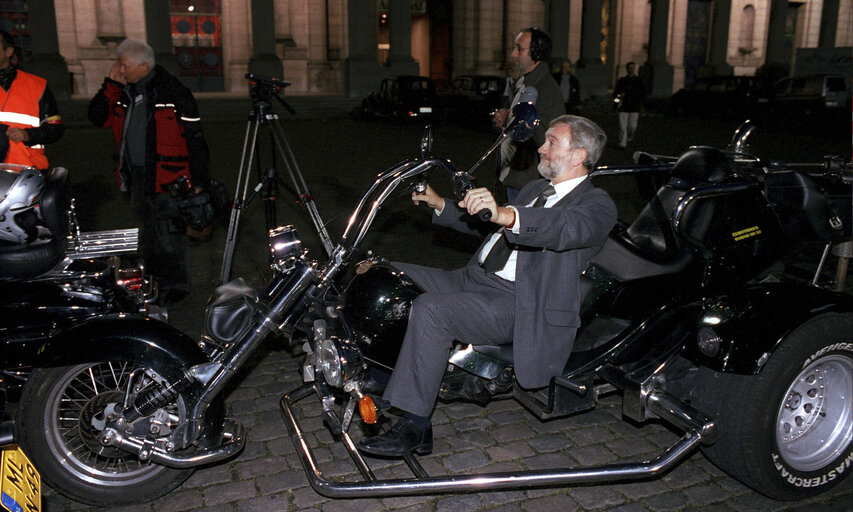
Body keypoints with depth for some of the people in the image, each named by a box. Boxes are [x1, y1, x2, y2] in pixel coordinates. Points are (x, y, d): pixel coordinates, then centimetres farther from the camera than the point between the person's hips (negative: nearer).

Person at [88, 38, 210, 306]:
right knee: (147, 235, 15)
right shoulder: (124, 92, 10)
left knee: (170, 234, -2)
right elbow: (98, 117, 9)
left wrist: (198, 181, -13)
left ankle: (177, 286, 12)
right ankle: (156, 282, 29)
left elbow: (195, 139, -10)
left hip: (167, 178, -7)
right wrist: (110, 84, -1)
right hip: (136, 176, 7)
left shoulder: (173, 92, -10)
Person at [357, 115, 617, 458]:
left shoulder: (598, 204, -4)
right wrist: (439, 204, 22)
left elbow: (566, 227, -29)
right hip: (473, 279, 9)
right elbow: (484, 224, 34)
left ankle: (414, 427, -21)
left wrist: (504, 214, -46)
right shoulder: (536, 189, 24)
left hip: (517, 306, -9)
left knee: (430, 309, -32)